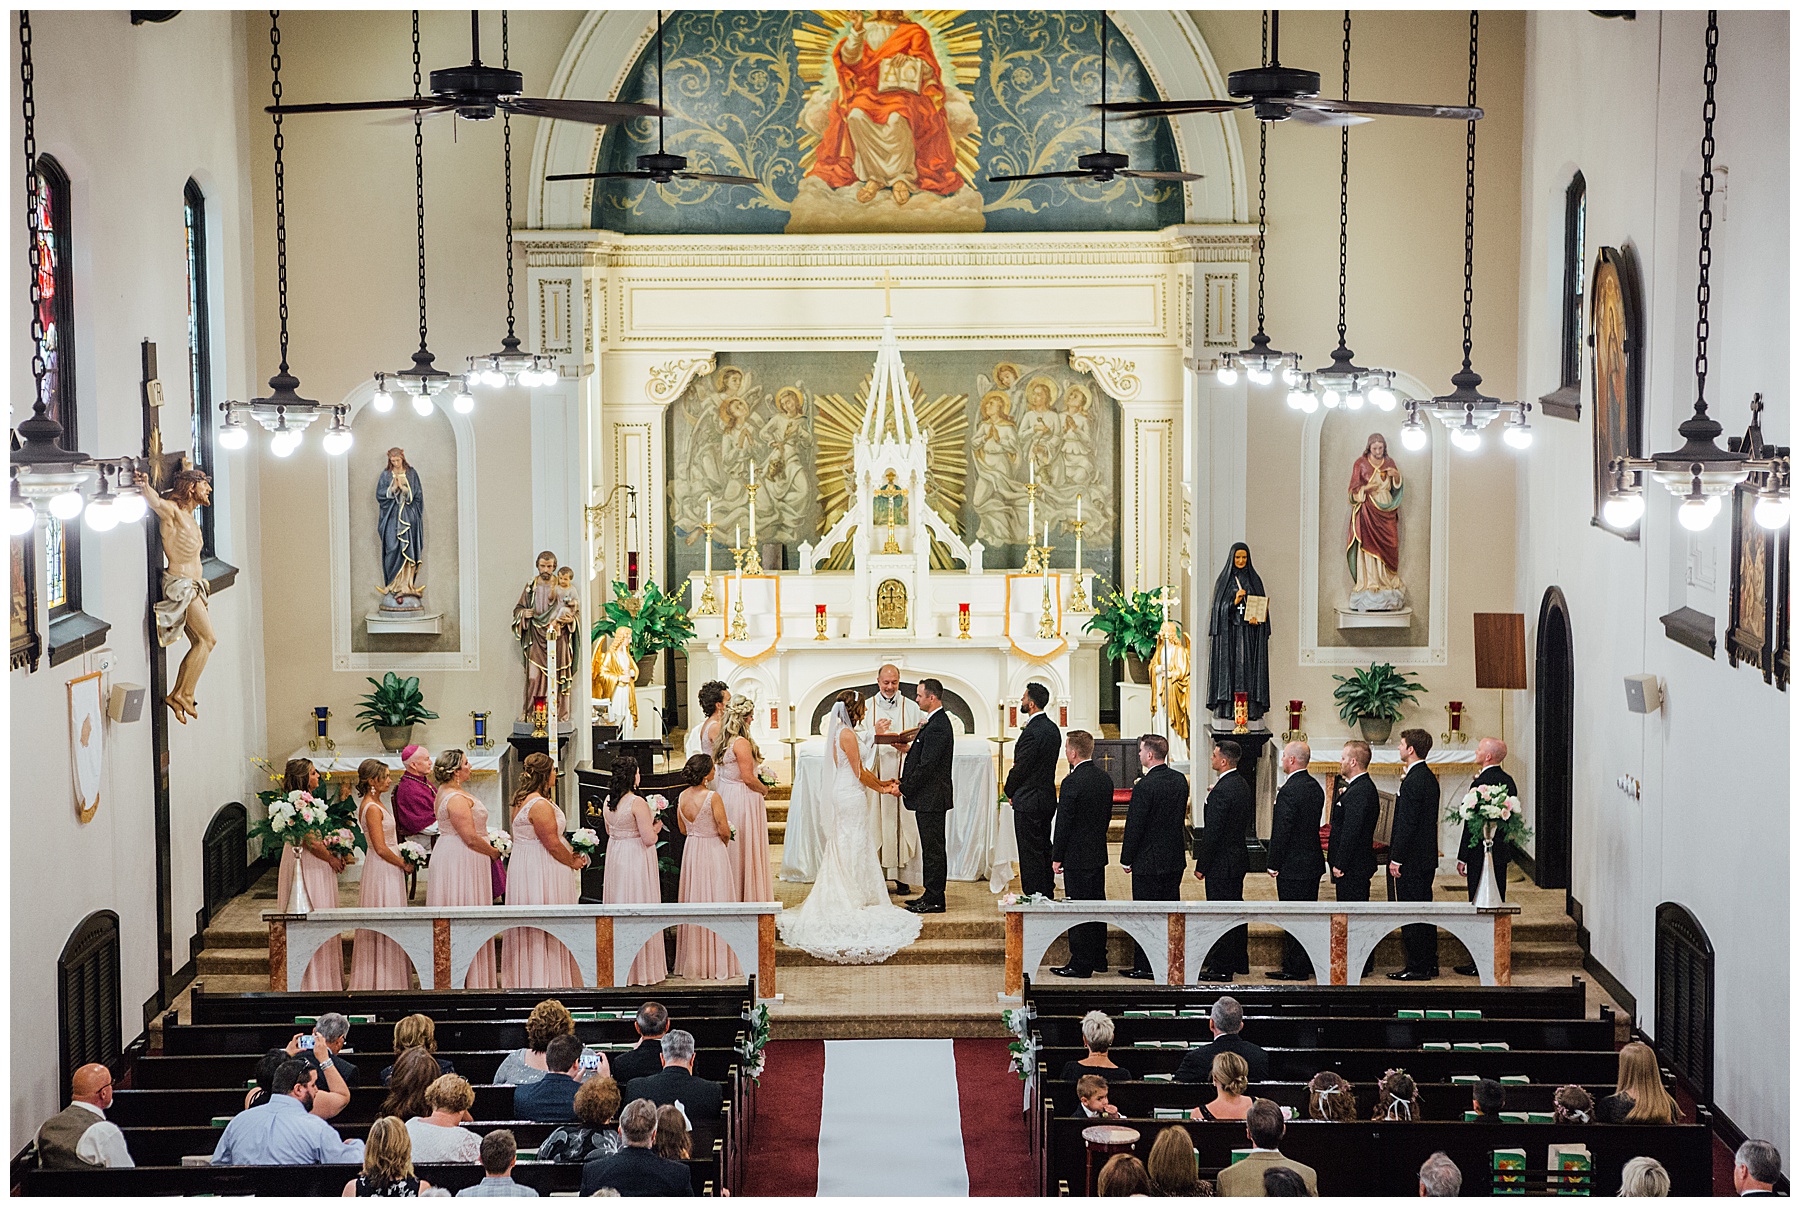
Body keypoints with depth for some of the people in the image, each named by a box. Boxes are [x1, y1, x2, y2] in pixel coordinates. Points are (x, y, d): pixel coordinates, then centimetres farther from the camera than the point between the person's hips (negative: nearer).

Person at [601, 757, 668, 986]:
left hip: (615, 855, 7)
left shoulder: (608, 802, 2)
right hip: (636, 859, -7)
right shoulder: (637, 803, -20)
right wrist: (655, 828, 0)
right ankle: (641, 968, 6)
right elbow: (649, 838, -21)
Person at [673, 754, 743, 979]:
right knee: (715, 901, 1)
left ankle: (693, 962, 20)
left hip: (691, 850, 6)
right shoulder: (712, 797, -19)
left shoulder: (682, 797, 0)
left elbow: (682, 828, 10)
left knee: (693, 901, 13)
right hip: (713, 851, -6)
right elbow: (724, 829, -17)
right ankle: (717, 962, 4)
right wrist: (724, 839, 4)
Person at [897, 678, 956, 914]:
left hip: (931, 798, -11)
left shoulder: (937, 726, -19)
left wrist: (904, 788, -15)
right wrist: (910, 749, 8)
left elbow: (927, 766, -22)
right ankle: (931, 896, 20)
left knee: (933, 849, -5)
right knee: (932, 849, 14)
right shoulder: (936, 722, 14)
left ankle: (934, 900, -1)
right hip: (931, 798, 11)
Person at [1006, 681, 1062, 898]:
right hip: (1048, 798, 9)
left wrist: (1010, 791, -1)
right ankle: (1048, 895, 21)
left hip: (1028, 801, -9)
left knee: (1030, 853, -4)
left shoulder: (1032, 732, -20)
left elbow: (1020, 767, -17)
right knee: (1044, 850, 15)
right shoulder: (1052, 728, 10)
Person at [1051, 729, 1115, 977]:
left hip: (1077, 855, -8)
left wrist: (1057, 857, -10)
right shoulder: (1105, 779, 5)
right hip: (1099, 854, 8)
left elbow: (1064, 822, -17)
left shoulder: (1072, 782, -19)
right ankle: (1099, 959, 24)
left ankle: (1080, 963, 1)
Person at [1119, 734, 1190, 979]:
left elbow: (1134, 826, -16)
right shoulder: (1180, 780, 3)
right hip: (1176, 858, 7)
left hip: (1149, 861, -7)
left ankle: (1145, 966, 6)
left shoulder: (1144, 787, -20)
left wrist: (1126, 859, -6)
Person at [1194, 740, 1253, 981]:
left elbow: (1212, 832, -21)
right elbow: (1249, 820, 16)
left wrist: (1201, 865, -15)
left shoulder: (1221, 791, -22)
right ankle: (1239, 961, 26)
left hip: (1221, 862, -10)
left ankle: (1220, 968, 1)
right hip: (1239, 858, 10)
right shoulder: (1243, 785, 8)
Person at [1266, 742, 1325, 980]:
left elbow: (1281, 832, -20)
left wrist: (1273, 864, -11)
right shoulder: (1315, 787, 8)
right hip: (1313, 861, 9)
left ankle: (1295, 968, 2)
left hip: (1293, 865, -9)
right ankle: (1308, 963, 23)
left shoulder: (1289, 791, -20)